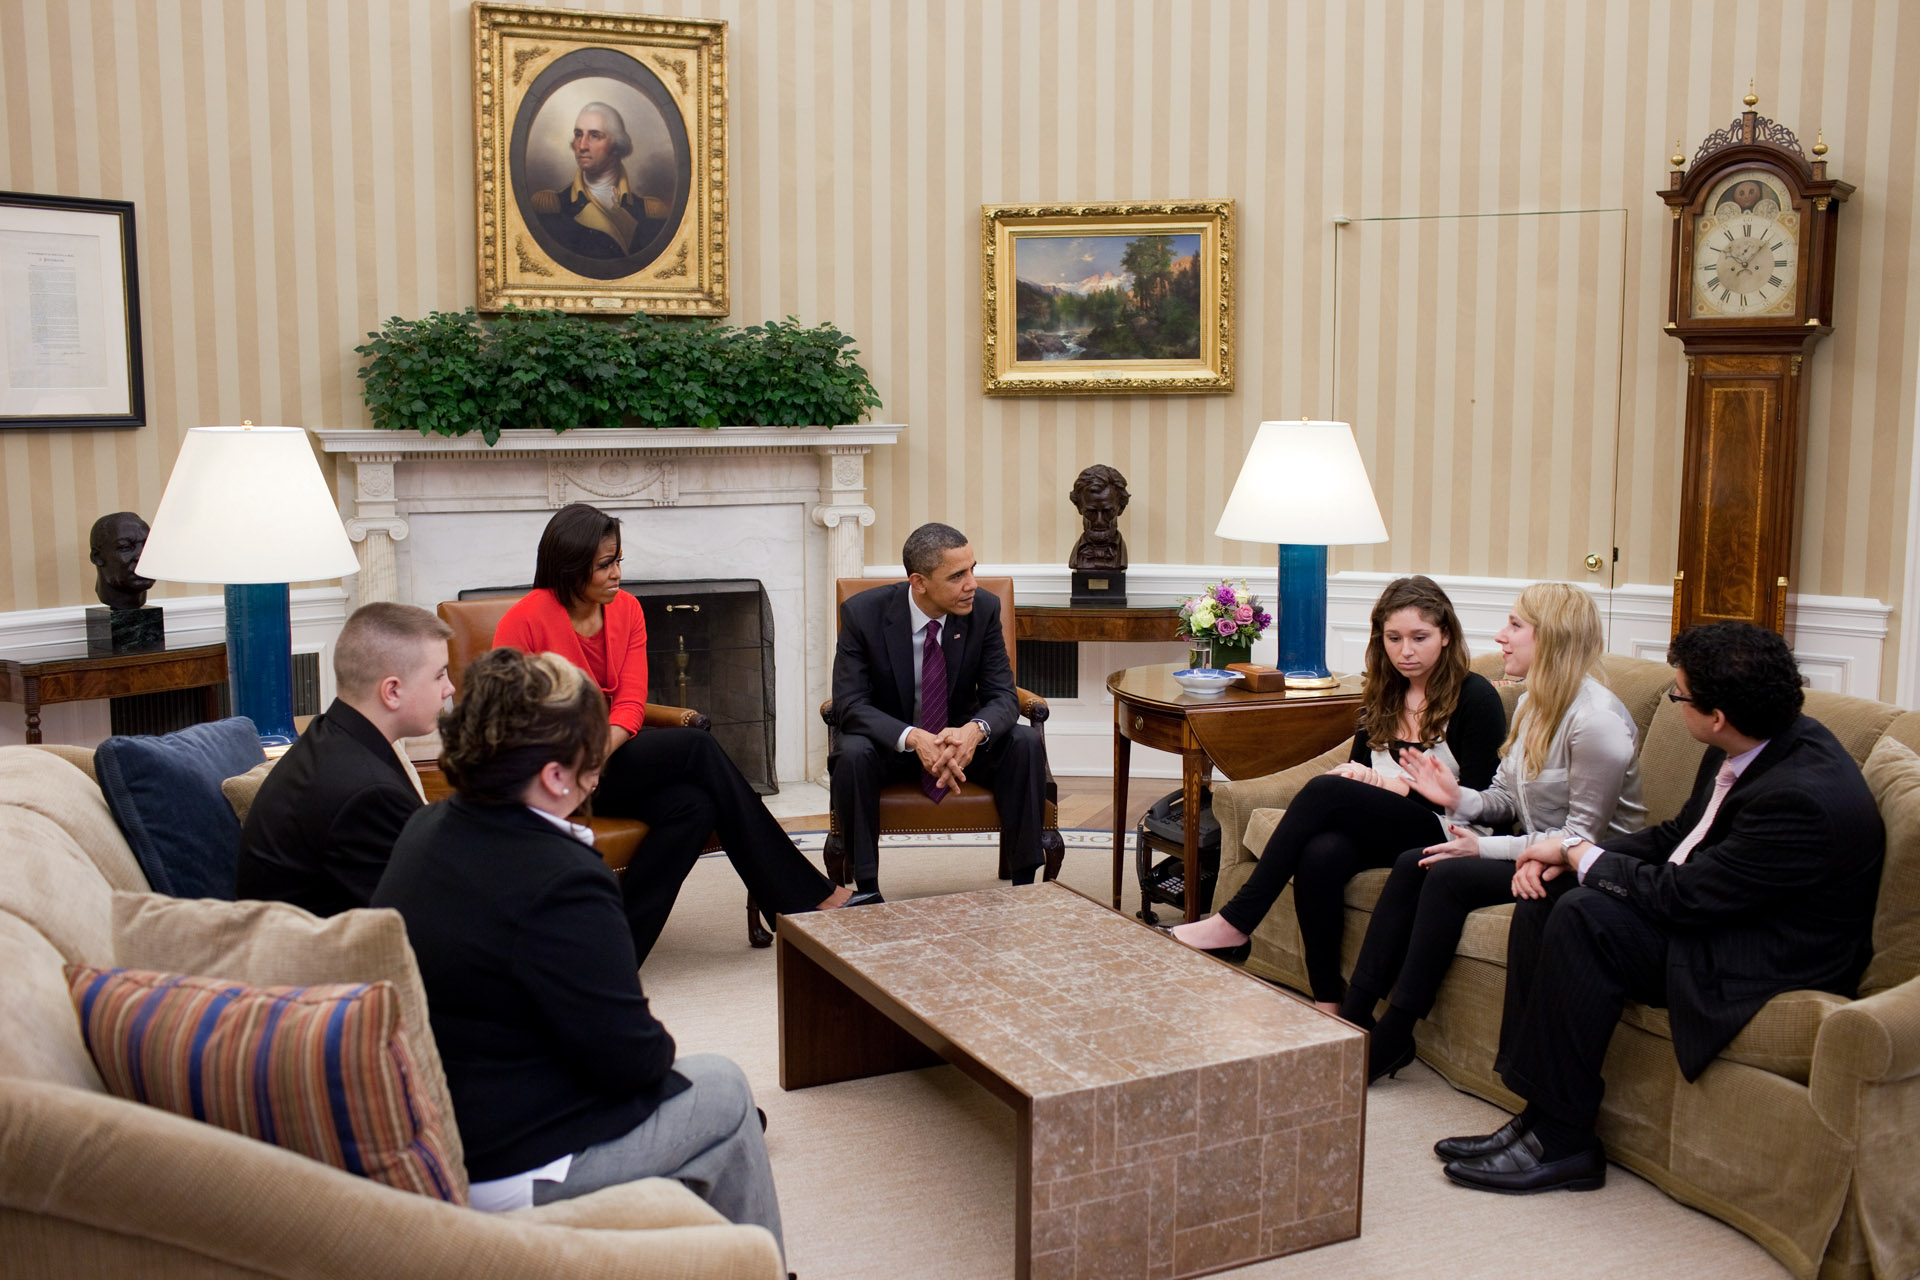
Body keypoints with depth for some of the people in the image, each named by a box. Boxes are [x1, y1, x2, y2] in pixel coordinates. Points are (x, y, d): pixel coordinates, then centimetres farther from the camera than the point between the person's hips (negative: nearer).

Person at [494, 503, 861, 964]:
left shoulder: (626, 609, 6)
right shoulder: (525, 619, -10)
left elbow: (630, 702, -2)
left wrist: (601, 748, -22)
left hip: (609, 759, 6)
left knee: (693, 805, -27)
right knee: (697, 747, -23)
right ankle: (807, 895, -20)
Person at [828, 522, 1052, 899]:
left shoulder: (984, 608, -12)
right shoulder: (863, 613, -18)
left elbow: (1002, 696, -12)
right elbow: (850, 703, -21)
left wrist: (975, 730, -38)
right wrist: (914, 738, -40)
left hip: (960, 737, 2)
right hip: (889, 740, -2)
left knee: (1026, 744, -24)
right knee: (852, 754, -34)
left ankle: (1024, 881, -17)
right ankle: (866, 890, -23)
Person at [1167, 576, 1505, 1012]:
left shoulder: (1475, 699, -2)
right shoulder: (1384, 696, 16)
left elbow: (1478, 800, -7)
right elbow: (1358, 764, 18)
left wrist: (1402, 787, -14)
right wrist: (1356, 775, -6)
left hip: (1442, 836, -5)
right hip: (1383, 828, 5)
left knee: (1326, 791, -28)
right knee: (1320, 855, -32)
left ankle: (1234, 923, -24)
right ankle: (1326, 1004, -25)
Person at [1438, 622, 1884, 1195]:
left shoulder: (1805, 798, -29)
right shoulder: (1760, 744, 0)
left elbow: (1682, 896, -26)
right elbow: (1678, 836, 11)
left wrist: (1577, 852, -11)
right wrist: (1565, 857, -3)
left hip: (1768, 964, -10)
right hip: (1713, 906, 10)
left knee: (1584, 916, -27)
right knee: (1544, 897, -5)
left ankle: (1560, 1142, -15)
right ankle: (1539, 1111, -3)